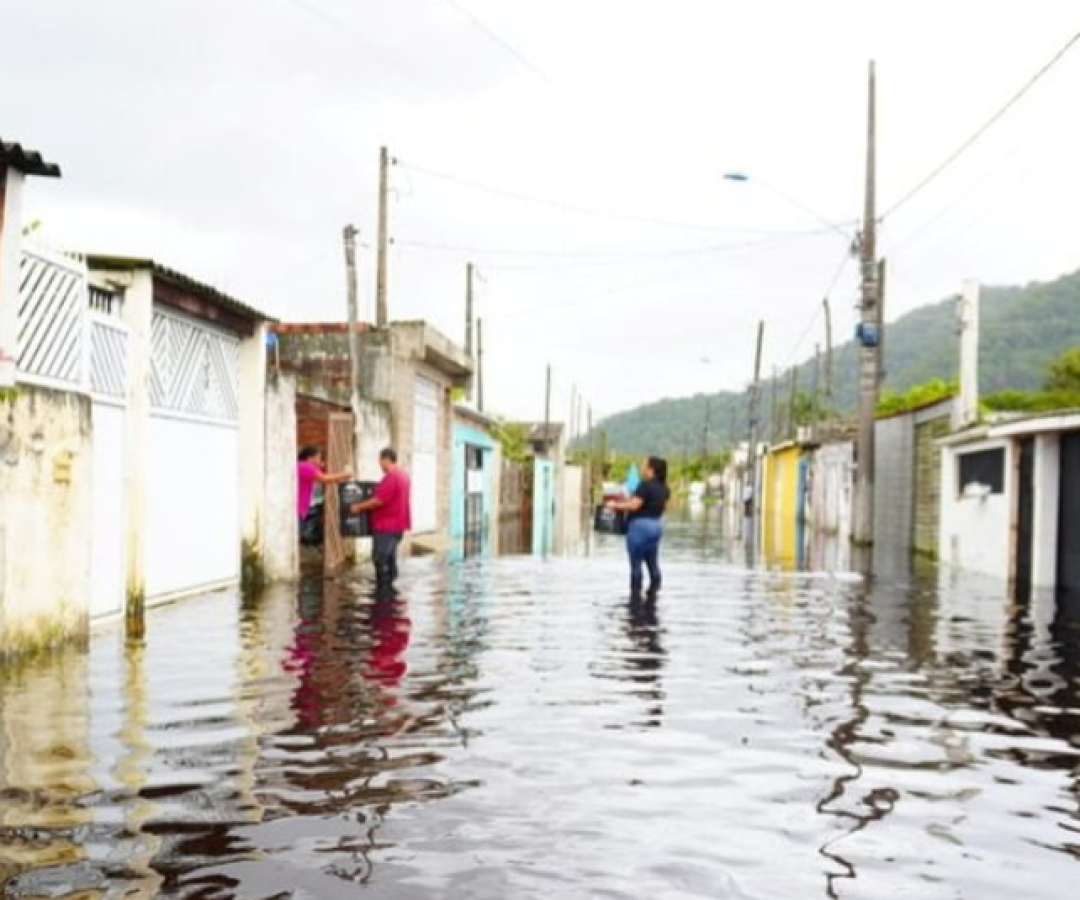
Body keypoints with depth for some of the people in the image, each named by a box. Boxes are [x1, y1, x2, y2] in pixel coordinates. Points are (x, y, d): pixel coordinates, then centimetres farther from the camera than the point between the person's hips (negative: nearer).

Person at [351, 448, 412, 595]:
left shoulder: (391, 477, -20)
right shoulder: (402, 474, 13)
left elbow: (379, 500, -22)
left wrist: (360, 506, -12)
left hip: (386, 526, -10)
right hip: (396, 524, 10)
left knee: (380, 558, -6)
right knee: (390, 557, 16)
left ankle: (383, 590, -4)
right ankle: (388, 587, 21)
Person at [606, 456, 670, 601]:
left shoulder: (645, 485, -14)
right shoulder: (664, 489, 10)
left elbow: (634, 505, -19)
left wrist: (615, 505, -8)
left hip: (640, 525, -8)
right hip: (656, 526, 8)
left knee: (636, 563, 0)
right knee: (653, 564, 13)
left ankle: (636, 596, 4)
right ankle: (652, 595, 17)